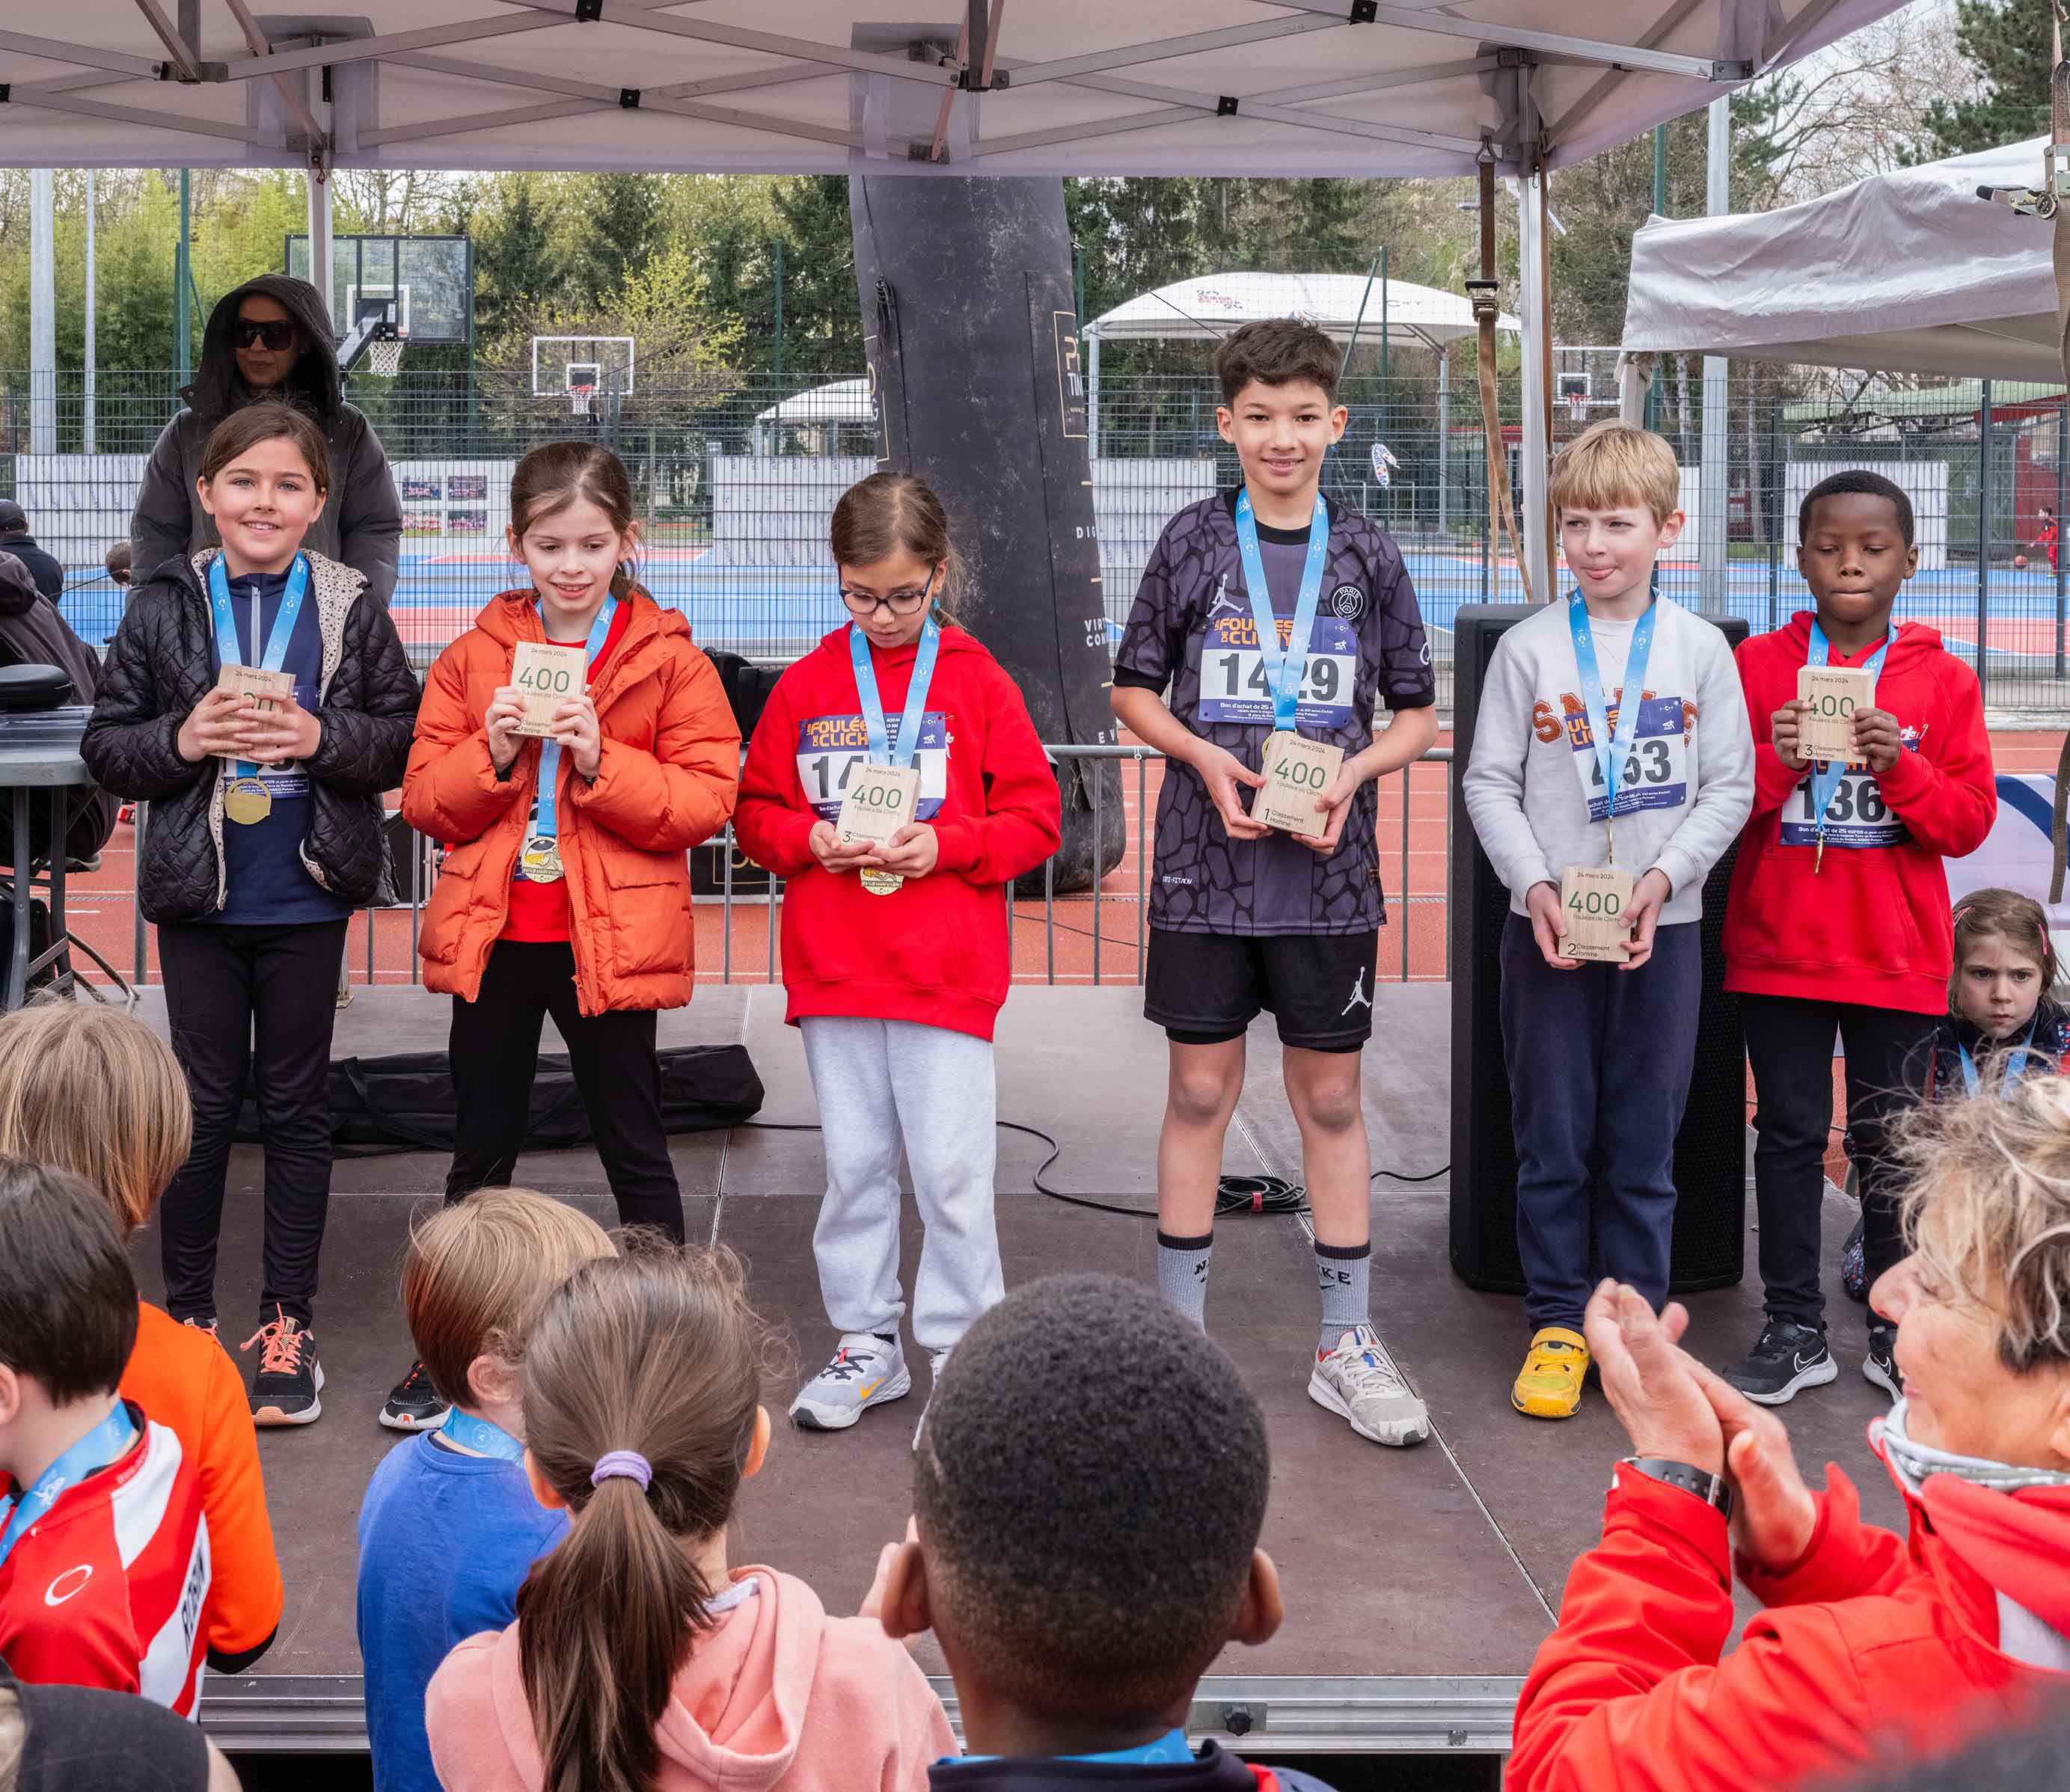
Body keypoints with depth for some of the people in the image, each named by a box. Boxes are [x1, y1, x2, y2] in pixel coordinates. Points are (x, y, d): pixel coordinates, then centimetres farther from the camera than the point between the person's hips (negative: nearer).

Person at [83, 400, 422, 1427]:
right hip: (198, 898, 0)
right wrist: (182, 739, -16)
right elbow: (105, 746, 2)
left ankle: (287, 1323, 18)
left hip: (306, 898, 0)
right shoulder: (165, 608, 0)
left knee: (296, 1105, 8)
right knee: (204, 1101, 7)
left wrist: (324, 738, -17)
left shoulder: (350, 609, -1)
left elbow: (404, 735, 0)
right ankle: (185, 1315, 20)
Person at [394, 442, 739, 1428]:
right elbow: (424, 798, 2)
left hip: (609, 939, -3)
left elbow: (706, 800, -11)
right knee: (480, 1152, 14)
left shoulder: (669, 660, -3)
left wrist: (601, 762, -22)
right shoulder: (475, 654, 5)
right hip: (490, 934, 3)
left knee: (634, 1150, 8)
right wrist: (493, 754, -16)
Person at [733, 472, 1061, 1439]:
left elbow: (1034, 818, 0)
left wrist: (946, 843, -14)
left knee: (952, 1168, -2)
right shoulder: (805, 686, 6)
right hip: (830, 970, 3)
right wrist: (807, 838, -8)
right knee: (854, 1161, 10)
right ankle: (866, 1341, 22)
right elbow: (756, 811, 11)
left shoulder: (978, 683, -1)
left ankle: (962, 1349, 12)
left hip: (947, 972, -3)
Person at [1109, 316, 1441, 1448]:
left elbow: (1416, 714, 9)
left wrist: (1352, 772, -10)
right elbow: (1135, 693, 6)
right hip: (1206, 867, -1)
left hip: (1328, 875, 1)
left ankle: (1346, 1344, 16)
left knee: (1331, 1098, 7)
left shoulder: (1367, 558, 3)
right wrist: (1208, 761, -11)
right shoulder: (1193, 545, 1)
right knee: (1200, 1091, 6)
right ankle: (1182, 1333, 17)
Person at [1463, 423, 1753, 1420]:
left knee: (1644, 1144, 7)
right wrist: (1536, 885, -13)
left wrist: (1664, 876, -12)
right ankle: (1557, 1325, 18)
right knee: (1552, 1141, 6)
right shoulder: (1529, 648, 0)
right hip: (1546, 928, 0)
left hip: (1661, 928, 0)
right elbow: (1490, 784, 0)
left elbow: (1731, 787, 2)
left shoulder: (1699, 649, 2)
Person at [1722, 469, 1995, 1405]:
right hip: (1775, 951, 0)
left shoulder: (1942, 680, 2)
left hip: (1898, 959, 0)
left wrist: (1901, 769, -17)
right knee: (1789, 1136, 7)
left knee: (1890, 1142, 8)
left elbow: (1970, 821, -1)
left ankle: (1898, 1329, 19)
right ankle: (1794, 1328, 15)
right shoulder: (1757, 665, 2)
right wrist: (1773, 766, -17)